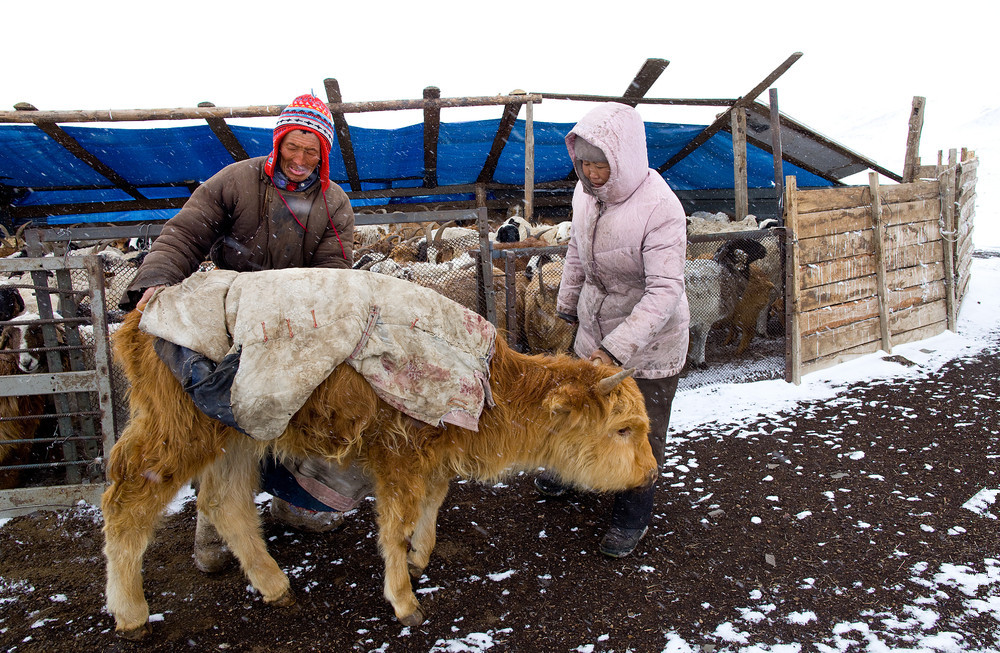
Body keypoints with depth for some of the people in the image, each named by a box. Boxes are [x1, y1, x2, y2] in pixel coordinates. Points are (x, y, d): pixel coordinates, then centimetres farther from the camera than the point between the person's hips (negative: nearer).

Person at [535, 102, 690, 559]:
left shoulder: (660, 209, -29)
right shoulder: (586, 191, -8)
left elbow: (665, 292, -31)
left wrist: (617, 350, -36)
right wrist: (567, 303, 20)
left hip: (648, 343, -6)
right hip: (595, 328, 6)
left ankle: (632, 516, 33)